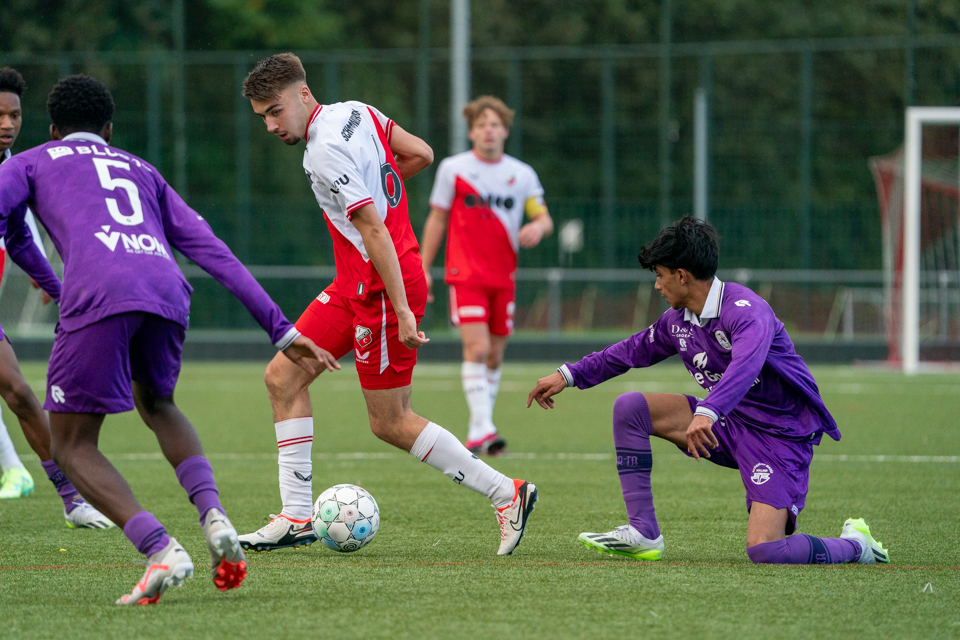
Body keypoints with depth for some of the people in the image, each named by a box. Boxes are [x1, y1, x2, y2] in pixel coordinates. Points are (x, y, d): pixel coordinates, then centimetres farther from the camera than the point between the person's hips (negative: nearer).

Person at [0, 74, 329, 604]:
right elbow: (213, 252, 30)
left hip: (98, 292, -4)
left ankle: (160, 550, -15)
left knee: (72, 445, 8)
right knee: (156, 405, 32)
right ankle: (213, 516, 6)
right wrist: (281, 329, 28)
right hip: (168, 292, 4)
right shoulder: (142, 172, 37)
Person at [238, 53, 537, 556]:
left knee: (390, 424, -1)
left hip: (382, 286, -10)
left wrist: (402, 310, -26)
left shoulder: (326, 151, -22)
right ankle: (296, 519, 7)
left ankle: (506, 493, 6)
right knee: (282, 377, 6)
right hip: (355, 284, 10)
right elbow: (422, 154, 13)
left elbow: (375, 231, -25)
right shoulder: (356, 112, 5)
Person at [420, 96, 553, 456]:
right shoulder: (453, 169, 1)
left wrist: (539, 227, -14)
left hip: (503, 277, 4)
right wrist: (424, 268, 5)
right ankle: (482, 429, -23)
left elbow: (544, 218, 11)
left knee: (495, 355, 7)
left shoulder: (522, 175, 7)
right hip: (465, 274, -3)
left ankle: (478, 432, 18)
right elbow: (437, 219, 8)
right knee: (477, 348, -18)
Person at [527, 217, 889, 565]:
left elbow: (746, 365, -44)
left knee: (765, 551, -26)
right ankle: (642, 534, 0)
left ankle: (854, 545, 3)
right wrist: (569, 376, 22)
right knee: (629, 408, -2)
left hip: (779, 437, -8)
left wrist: (707, 413, -60)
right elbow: (634, 351, 23)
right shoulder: (679, 320, 5)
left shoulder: (745, 309, -24)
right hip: (730, 424, 8)